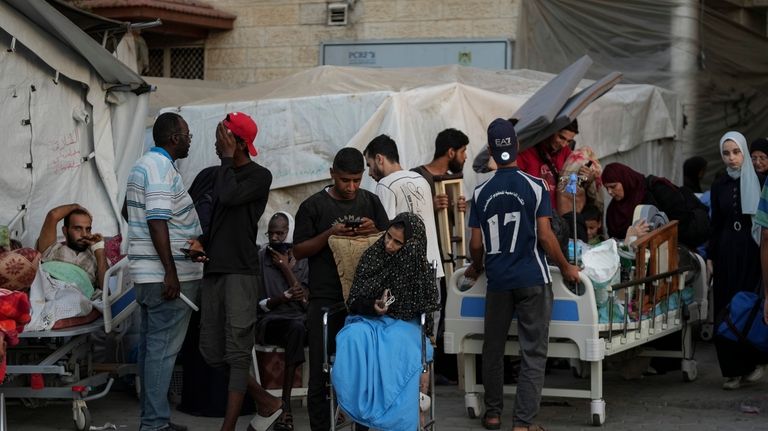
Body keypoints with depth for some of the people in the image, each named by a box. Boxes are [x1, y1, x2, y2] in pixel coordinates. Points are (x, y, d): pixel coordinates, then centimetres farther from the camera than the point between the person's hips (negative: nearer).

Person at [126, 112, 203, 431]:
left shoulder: (143, 165, 17)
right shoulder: (162, 168, -15)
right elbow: (157, 222, -22)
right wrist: (171, 273, -23)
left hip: (147, 273, 10)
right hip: (167, 275, -10)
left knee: (151, 344, 12)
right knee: (163, 348, -8)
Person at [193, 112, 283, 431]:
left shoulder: (259, 176, -4)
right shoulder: (221, 175, 18)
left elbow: (230, 196, -21)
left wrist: (227, 157, -9)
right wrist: (202, 243, 5)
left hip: (241, 272, -8)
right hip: (214, 270, 8)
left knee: (237, 351, -8)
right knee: (212, 352, 6)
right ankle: (267, 403, 19)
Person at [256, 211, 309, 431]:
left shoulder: (304, 260, 8)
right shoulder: (260, 258, 6)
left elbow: (307, 301, -4)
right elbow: (260, 303, 3)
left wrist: (286, 269, -6)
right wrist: (286, 297, -15)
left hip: (301, 321, 1)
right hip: (270, 322, -1)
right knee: (296, 329, -36)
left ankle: (285, 406, -34)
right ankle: (285, 408, -37)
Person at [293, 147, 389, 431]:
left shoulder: (370, 202, 10)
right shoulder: (313, 206, 1)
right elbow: (298, 251, 1)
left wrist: (374, 231, -9)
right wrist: (329, 234, -14)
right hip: (325, 298, -2)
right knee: (321, 371, -1)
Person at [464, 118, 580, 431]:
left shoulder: (481, 193, 1)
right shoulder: (535, 186, -7)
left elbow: (476, 244, 3)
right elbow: (545, 236, -10)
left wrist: (477, 268, 23)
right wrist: (566, 268, 4)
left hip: (498, 280, 3)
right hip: (532, 279, -3)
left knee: (493, 347, 16)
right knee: (533, 352, 1)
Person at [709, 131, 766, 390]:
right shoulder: (719, 186, 10)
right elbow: (716, 225, 13)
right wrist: (710, 257, 7)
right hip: (726, 251, 4)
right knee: (725, 310, 0)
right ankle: (732, 370, 4)